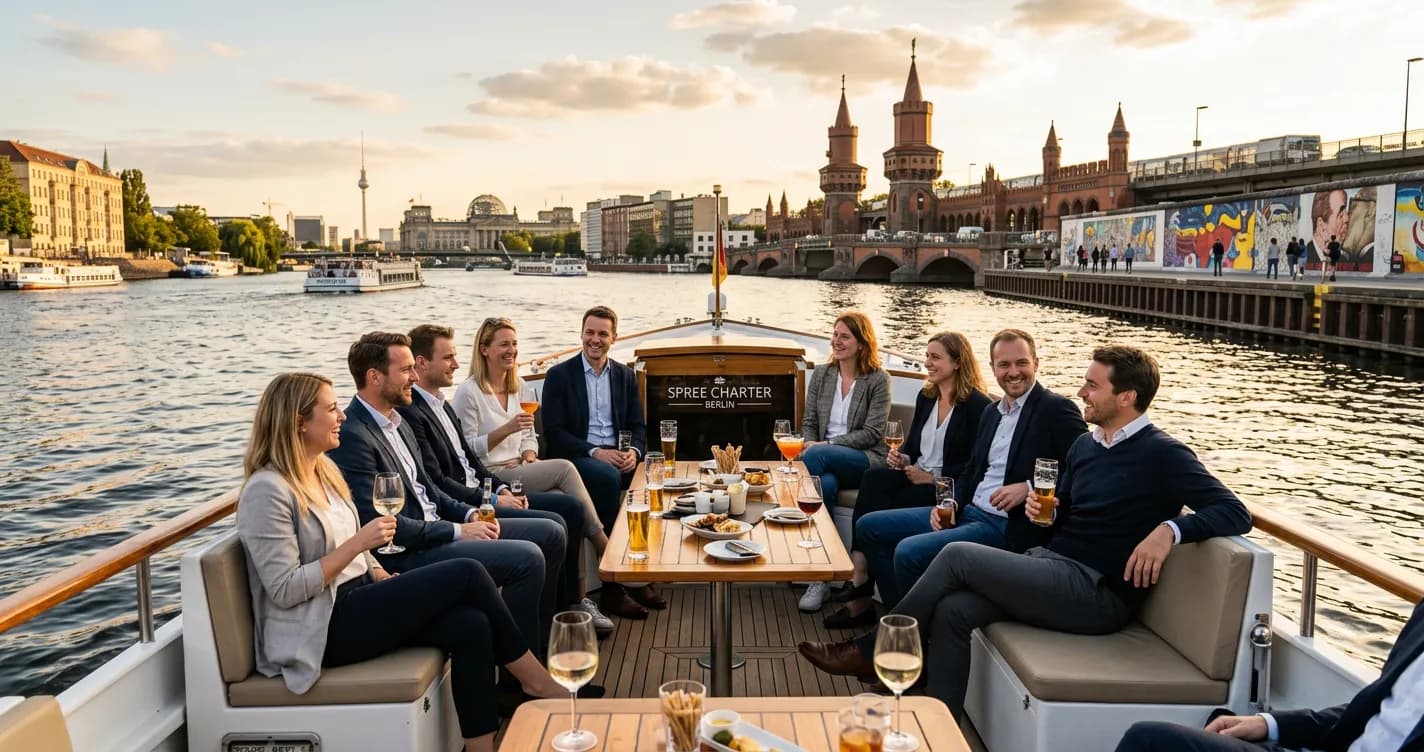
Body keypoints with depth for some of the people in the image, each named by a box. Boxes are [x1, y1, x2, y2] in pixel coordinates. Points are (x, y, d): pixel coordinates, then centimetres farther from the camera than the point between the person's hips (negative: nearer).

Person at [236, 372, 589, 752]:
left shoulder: (323, 469, 11)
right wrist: (358, 542, -21)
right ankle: (535, 679, 0)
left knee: (471, 625, -17)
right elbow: (285, 590, -20)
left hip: (355, 602, 8)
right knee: (467, 574, -17)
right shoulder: (267, 490, -16)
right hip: (320, 629, -8)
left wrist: (390, 582, 1)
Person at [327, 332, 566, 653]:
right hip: (405, 553, -10)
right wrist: (458, 531, -16)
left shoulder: (398, 422, 13)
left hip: (435, 527, 10)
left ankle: (539, 638, 16)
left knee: (551, 534, 5)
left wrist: (469, 514, 4)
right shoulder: (351, 437, -18)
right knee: (527, 558, -22)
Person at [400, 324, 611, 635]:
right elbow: (436, 482, -19)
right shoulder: (409, 412, -16)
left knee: (572, 508, 3)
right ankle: (563, 608, -2)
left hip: (479, 492, 10)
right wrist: (493, 501, -15)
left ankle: (571, 600, 9)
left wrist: (503, 488, 3)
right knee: (552, 525, -21)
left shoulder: (442, 404, 16)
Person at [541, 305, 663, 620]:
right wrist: (595, 452, -19)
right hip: (576, 458, -4)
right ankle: (611, 587, -29)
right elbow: (554, 432, -7)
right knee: (607, 477, -35)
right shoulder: (559, 375, 1)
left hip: (617, 457, 4)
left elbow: (638, 426, 12)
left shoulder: (626, 376, 15)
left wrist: (634, 451, -11)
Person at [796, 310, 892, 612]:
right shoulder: (820, 374, 15)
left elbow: (872, 432, -7)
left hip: (865, 460, -3)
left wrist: (827, 444, -16)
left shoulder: (878, 379, 1)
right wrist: (809, 443, -10)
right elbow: (809, 422, 15)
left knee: (816, 456, -35)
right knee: (824, 483, -36)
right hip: (826, 461, 3)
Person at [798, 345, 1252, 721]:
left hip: (1097, 592, -8)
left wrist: (1170, 528, -29)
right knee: (953, 612, -17)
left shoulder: (1163, 455, -7)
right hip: (1049, 566, 8)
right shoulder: (1085, 445, 17)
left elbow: (1235, 513, -12)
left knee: (957, 556, -19)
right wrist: (1041, 509, 2)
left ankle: (871, 653, -4)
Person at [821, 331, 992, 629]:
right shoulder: (925, 397, 16)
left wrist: (932, 478, -17)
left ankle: (861, 583, -21)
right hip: (915, 475, 6)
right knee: (872, 478, -27)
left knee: (876, 510, -29)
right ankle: (861, 576, -32)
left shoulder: (978, 405, -7)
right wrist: (900, 458, -1)